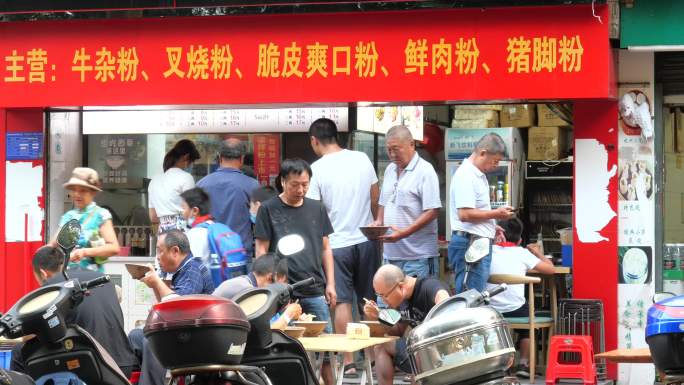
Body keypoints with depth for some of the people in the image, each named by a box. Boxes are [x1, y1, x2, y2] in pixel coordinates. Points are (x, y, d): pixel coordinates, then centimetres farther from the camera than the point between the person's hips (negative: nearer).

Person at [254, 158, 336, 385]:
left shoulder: (316, 209, 12)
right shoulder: (269, 210, 0)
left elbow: (326, 248, 16)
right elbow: (261, 250, -1)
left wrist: (330, 283, 8)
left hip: (315, 291, 4)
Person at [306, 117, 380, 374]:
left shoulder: (317, 169, -10)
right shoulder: (362, 159, 1)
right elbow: (376, 198, 8)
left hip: (337, 243, -4)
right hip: (366, 239, 4)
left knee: (342, 302, 1)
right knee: (370, 300, 13)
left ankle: (348, 361, 0)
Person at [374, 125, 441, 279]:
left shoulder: (425, 171, -8)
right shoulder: (390, 170, 16)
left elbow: (432, 211, -14)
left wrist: (404, 233, -21)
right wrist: (378, 222, 6)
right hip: (391, 253, 7)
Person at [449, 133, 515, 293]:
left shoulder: (479, 175, 18)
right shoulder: (466, 176, -15)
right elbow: (465, 214, -23)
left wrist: (492, 227, 18)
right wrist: (495, 214, -13)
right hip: (470, 245, -11)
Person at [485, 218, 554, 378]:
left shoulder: (490, 251, 6)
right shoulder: (522, 253, 2)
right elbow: (550, 269, 5)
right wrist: (537, 252, 24)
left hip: (491, 311, 2)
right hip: (515, 310, -1)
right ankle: (523, 364, 20)